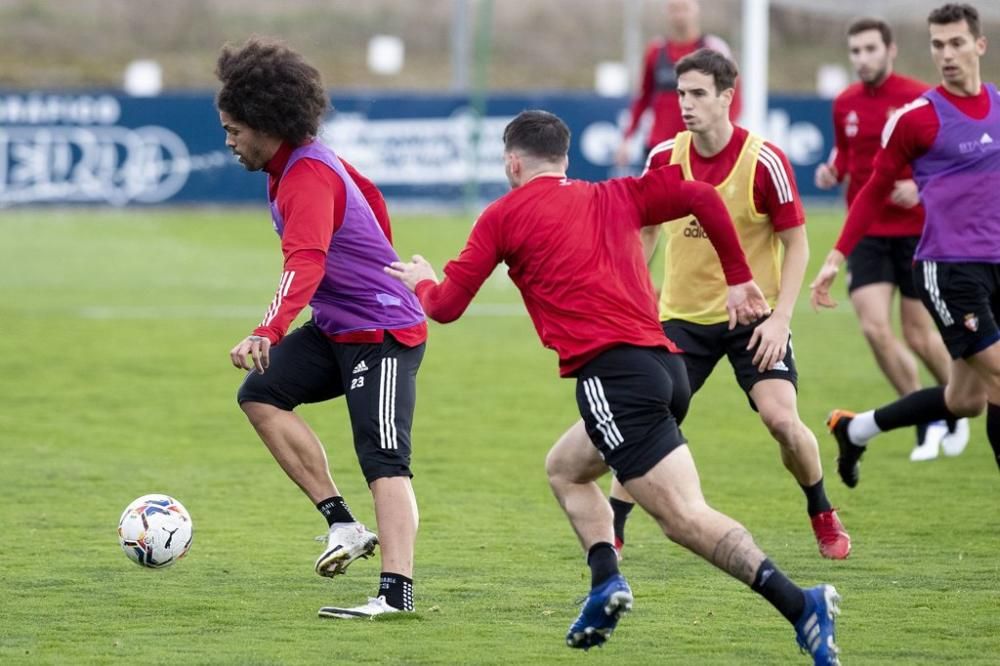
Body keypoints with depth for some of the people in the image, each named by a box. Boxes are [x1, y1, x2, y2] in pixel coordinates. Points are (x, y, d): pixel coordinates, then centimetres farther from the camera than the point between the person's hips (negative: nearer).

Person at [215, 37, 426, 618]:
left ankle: (398, 592, -27)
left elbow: (306, 265, -38)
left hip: (383, 333, -10)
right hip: (335, 329, 10)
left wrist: (269, 333, -51)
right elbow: (371, 198, 24)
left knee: (384, 461, -18)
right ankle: (343, 522, -4)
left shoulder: (308, 178, -23)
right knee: (261, 395, -4)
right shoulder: (307, 158, 7)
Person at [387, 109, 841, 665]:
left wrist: (422, 282, 35)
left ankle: (798, 604, -30)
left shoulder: (505, 215, 9)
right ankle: (605, 581, 7)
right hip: (666, 366, 7)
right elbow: (701, 197, 11)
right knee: (565, 467, 28)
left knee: (686, 519, -14)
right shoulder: (613, 197, 23)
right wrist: (738, 279, 16)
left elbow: (446, 306, 12)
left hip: (613, 373, -7)